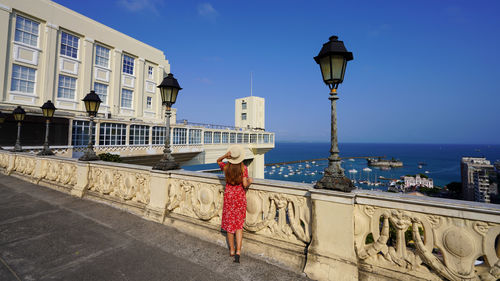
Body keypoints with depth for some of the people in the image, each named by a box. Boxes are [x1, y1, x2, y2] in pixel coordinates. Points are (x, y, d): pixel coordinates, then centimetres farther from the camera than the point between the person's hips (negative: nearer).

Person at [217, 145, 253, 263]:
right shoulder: (243, 168, -14)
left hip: (228, 195, 1)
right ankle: (238, 251, 4)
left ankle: (232, 250, 27)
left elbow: (218, 161, 12)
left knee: (229, 224, 15)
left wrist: (224, 155, -8)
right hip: (240, 197, -1)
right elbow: (245, 185, -15)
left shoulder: (226, 166, -9)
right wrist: (250, 181, 5)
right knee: (239, 225, 11)